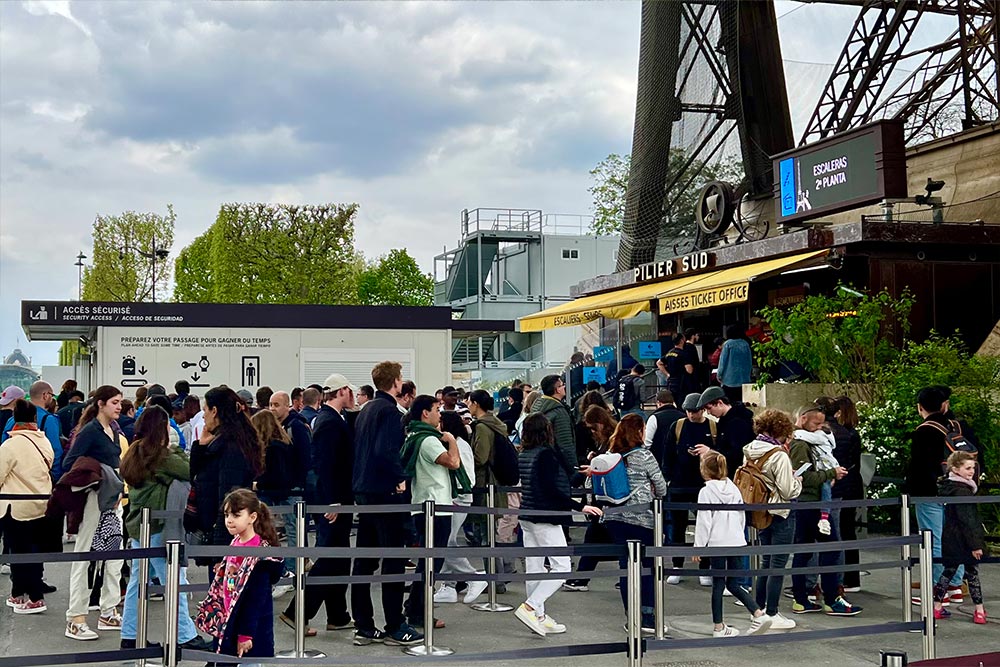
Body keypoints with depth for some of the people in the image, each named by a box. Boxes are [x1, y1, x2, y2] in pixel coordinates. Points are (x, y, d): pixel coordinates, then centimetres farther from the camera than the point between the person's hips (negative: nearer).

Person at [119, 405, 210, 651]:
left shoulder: (134, 453, 10)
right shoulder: (161, 456, -15)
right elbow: (191, 471, -14)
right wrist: (176, 450, 0)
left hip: (137, 524, 9)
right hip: (156, 526, -8)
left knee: (138, 580, 12)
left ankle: (129, 636, 16)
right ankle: (185, 635, 2)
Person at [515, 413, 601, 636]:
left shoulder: (523, 455, 9)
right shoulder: (546, 454, -16)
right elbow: (551, 490, -21)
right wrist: (580, 506, -20)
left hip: (527, 516, 9)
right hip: (545, 518, -9)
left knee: (533, 568, 10)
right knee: (561, 567, -4)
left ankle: (539, 618, 15)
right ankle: (530, 607, -12)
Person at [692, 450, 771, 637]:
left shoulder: (706, 492, -8)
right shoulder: (734, 489, 9)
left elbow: (703, 522, -11)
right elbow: (742, 517, 15)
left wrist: (698, 546, -5)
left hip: (717, 543, -5)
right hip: (737, 542, 5)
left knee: (718, 585, 4)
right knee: (733, 584, 11)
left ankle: (718, 626, 9)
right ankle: (759, 614, -3)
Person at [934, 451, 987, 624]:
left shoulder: (949, 486, 9)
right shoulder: (961, 491, -22)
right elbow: (967, 521, -23)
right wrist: (975, 544, -20)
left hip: (950, 538, 9)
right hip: (963, 540, -9)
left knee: (949, 570, 14)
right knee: (972, 572, 3)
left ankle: (937, 607, 18)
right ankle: (979, 610, 12)